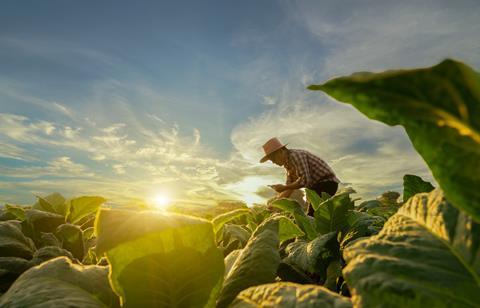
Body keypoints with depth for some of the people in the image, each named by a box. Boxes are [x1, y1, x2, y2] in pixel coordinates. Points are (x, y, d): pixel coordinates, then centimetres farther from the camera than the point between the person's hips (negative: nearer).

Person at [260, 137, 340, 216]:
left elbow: (305, 180, -28)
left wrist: (283, 187, -20)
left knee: (312, 215, -15)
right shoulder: (288, 162, 8)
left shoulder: (295, 155, -20)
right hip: (317, 185, 10)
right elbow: (290, 185, 12)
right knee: (311, 216, 10)